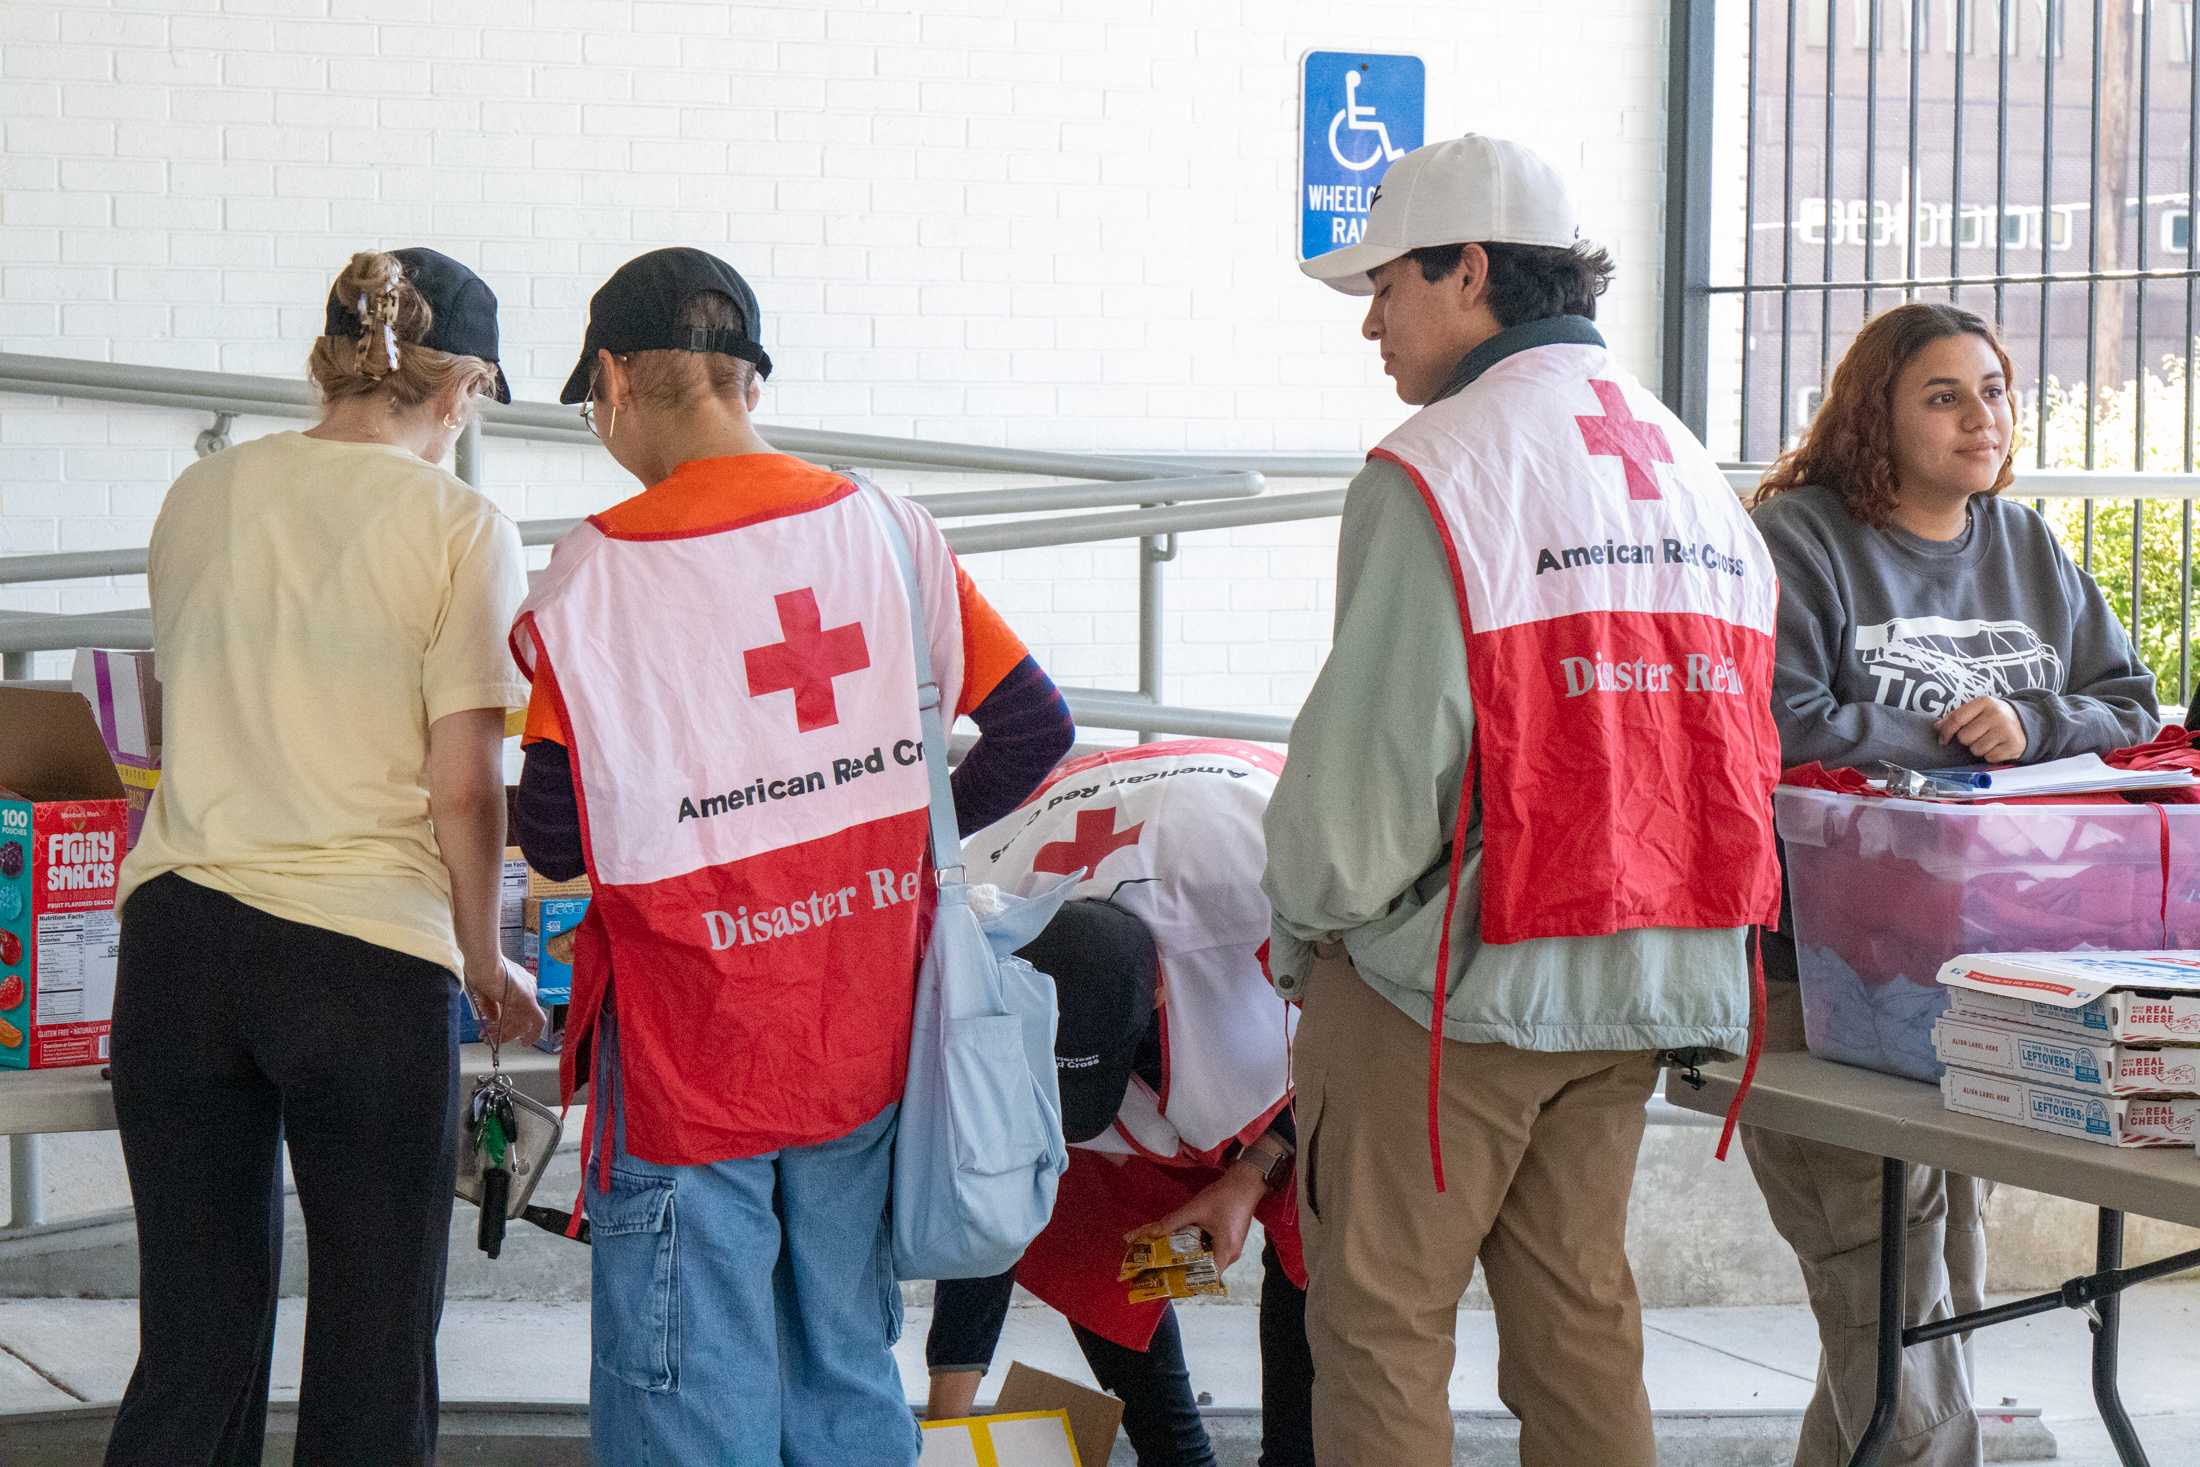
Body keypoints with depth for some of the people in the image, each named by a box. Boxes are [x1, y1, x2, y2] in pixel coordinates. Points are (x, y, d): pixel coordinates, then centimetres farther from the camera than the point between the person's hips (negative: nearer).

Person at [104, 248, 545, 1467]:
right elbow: (465, 789, -7)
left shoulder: (199, 497, 10)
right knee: (372, 1358, 5)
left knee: (193, 1340, 8)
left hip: (175, 935, 4)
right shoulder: (458, 528, -4)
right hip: (365, 952, -4)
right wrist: (485, 964, 7)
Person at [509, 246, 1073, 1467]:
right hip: (862, 1046, 5)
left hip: (690, 1061, -5)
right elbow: (1033, 727, 5)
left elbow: (556, 839, -11)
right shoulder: (888, 532, 1)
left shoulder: (600, 574, -12)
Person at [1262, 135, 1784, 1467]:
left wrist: (1304, 927, 1)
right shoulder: (1696, 474, 10)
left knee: (1382, 1321, 2)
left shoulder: (1434, 474, -14)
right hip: (1647, 977, 7)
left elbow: (1368, 771, -16)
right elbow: (1737, 748, 11)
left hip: (1452, 978, -7)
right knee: (1577, 1306, 14)